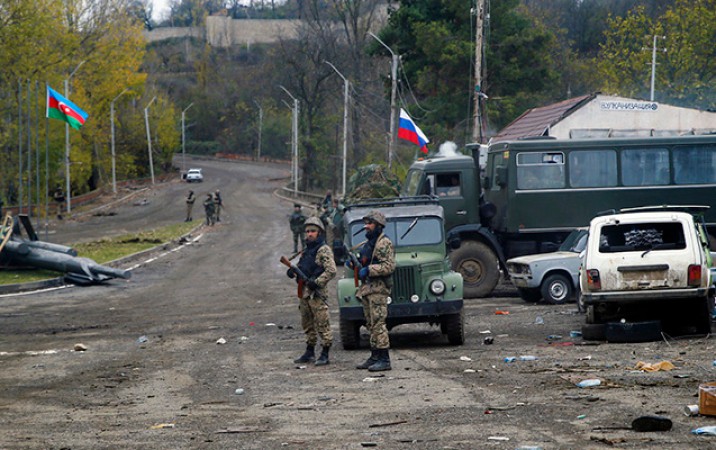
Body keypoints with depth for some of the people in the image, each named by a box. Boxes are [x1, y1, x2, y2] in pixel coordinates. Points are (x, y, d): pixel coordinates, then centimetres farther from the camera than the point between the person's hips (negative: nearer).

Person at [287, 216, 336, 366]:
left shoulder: (323, 250, -8)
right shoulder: (306, 251, 19)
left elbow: (331, 271, -17)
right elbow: (302, 269, 26)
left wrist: (316, 282, -23)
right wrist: (293, 272, 4)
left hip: (317, 293, -9)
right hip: (304, 292, 9)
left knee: (322, 324, -6)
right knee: (307, 325, 15)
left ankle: (325, 355, -5)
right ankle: (309, 352, 23)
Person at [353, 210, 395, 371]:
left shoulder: (384, 243, -11)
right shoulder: (368, 243, 19)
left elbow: (389, 266, -19)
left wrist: (368, 270, -21)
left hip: (378, 288, -10)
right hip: (367, 288, 10)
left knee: (378, 323, -12)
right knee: (371, 325, 11)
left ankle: (384, 359, -12)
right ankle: (375, 357, 16)